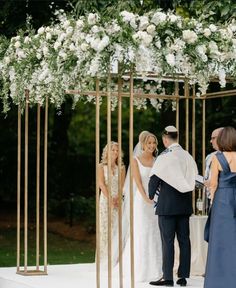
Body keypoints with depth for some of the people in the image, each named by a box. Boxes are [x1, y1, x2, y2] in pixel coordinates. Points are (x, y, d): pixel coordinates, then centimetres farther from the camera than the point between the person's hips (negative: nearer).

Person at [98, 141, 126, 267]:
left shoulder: (121, 168, 12)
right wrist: (110, 199, -16)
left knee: (117, 228, -2)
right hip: (105, 200, -2)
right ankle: (105, 259, -2)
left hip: (118, 200, 2)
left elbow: (122, 185, 3)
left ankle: (116, 258, 0)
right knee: (105, 228, -4)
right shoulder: (101, 167, 5)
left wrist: (117, 198, -12)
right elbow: (101, 184, -5)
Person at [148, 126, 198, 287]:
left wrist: (151, 196, 11)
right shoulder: (188, 156, 4)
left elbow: (154, 179, -6)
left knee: (168, 241, -1)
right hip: (185, 205, 5)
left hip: (167, 205, -5)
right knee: (184, 240, 7)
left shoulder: (164, 157, -11)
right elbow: (193, 178, 9)